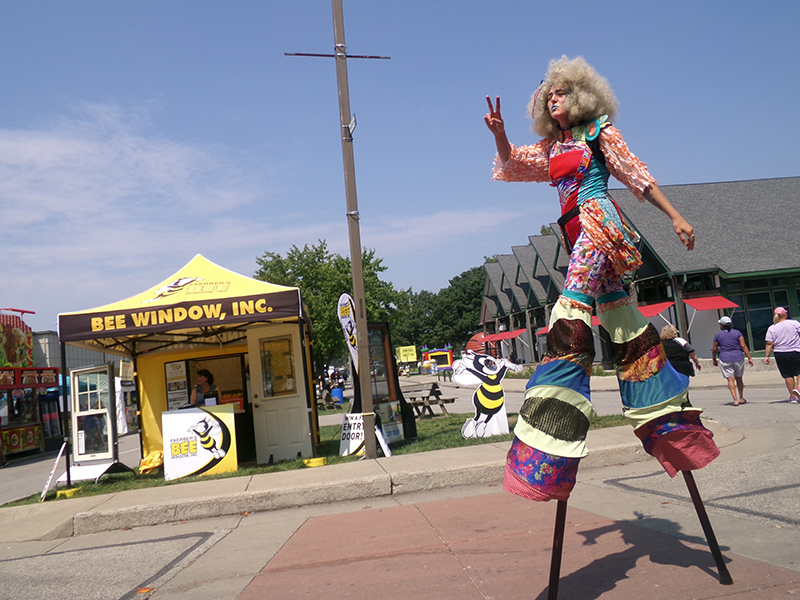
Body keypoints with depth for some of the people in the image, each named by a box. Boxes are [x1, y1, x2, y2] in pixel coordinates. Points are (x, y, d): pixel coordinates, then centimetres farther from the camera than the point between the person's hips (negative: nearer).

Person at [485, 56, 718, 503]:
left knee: (570, 320, -20)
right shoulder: (550, 148, 23)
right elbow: (512, 165, 16)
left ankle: (552, 437, -25)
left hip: (599, 222, -7)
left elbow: (638, 175, 4)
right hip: (577, 233, 7)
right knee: (623, 323, 9)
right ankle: (669, 422, 18)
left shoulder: (599, 130, 7)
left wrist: (675, 217, -2)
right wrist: (499, 135, -3)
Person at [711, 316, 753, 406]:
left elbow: (714, 349, 4)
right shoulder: (737, 333, 2)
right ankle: (741, 398, 23)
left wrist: (714, 359, 18)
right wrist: (749, 358, -2)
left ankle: (735, 400, -13)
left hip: (725, 359, -2)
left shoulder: (718, 335, 0)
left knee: (730, 379, -4)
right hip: (738, 358, 2)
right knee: (739, 378, 16)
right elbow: (743, 346, -4)